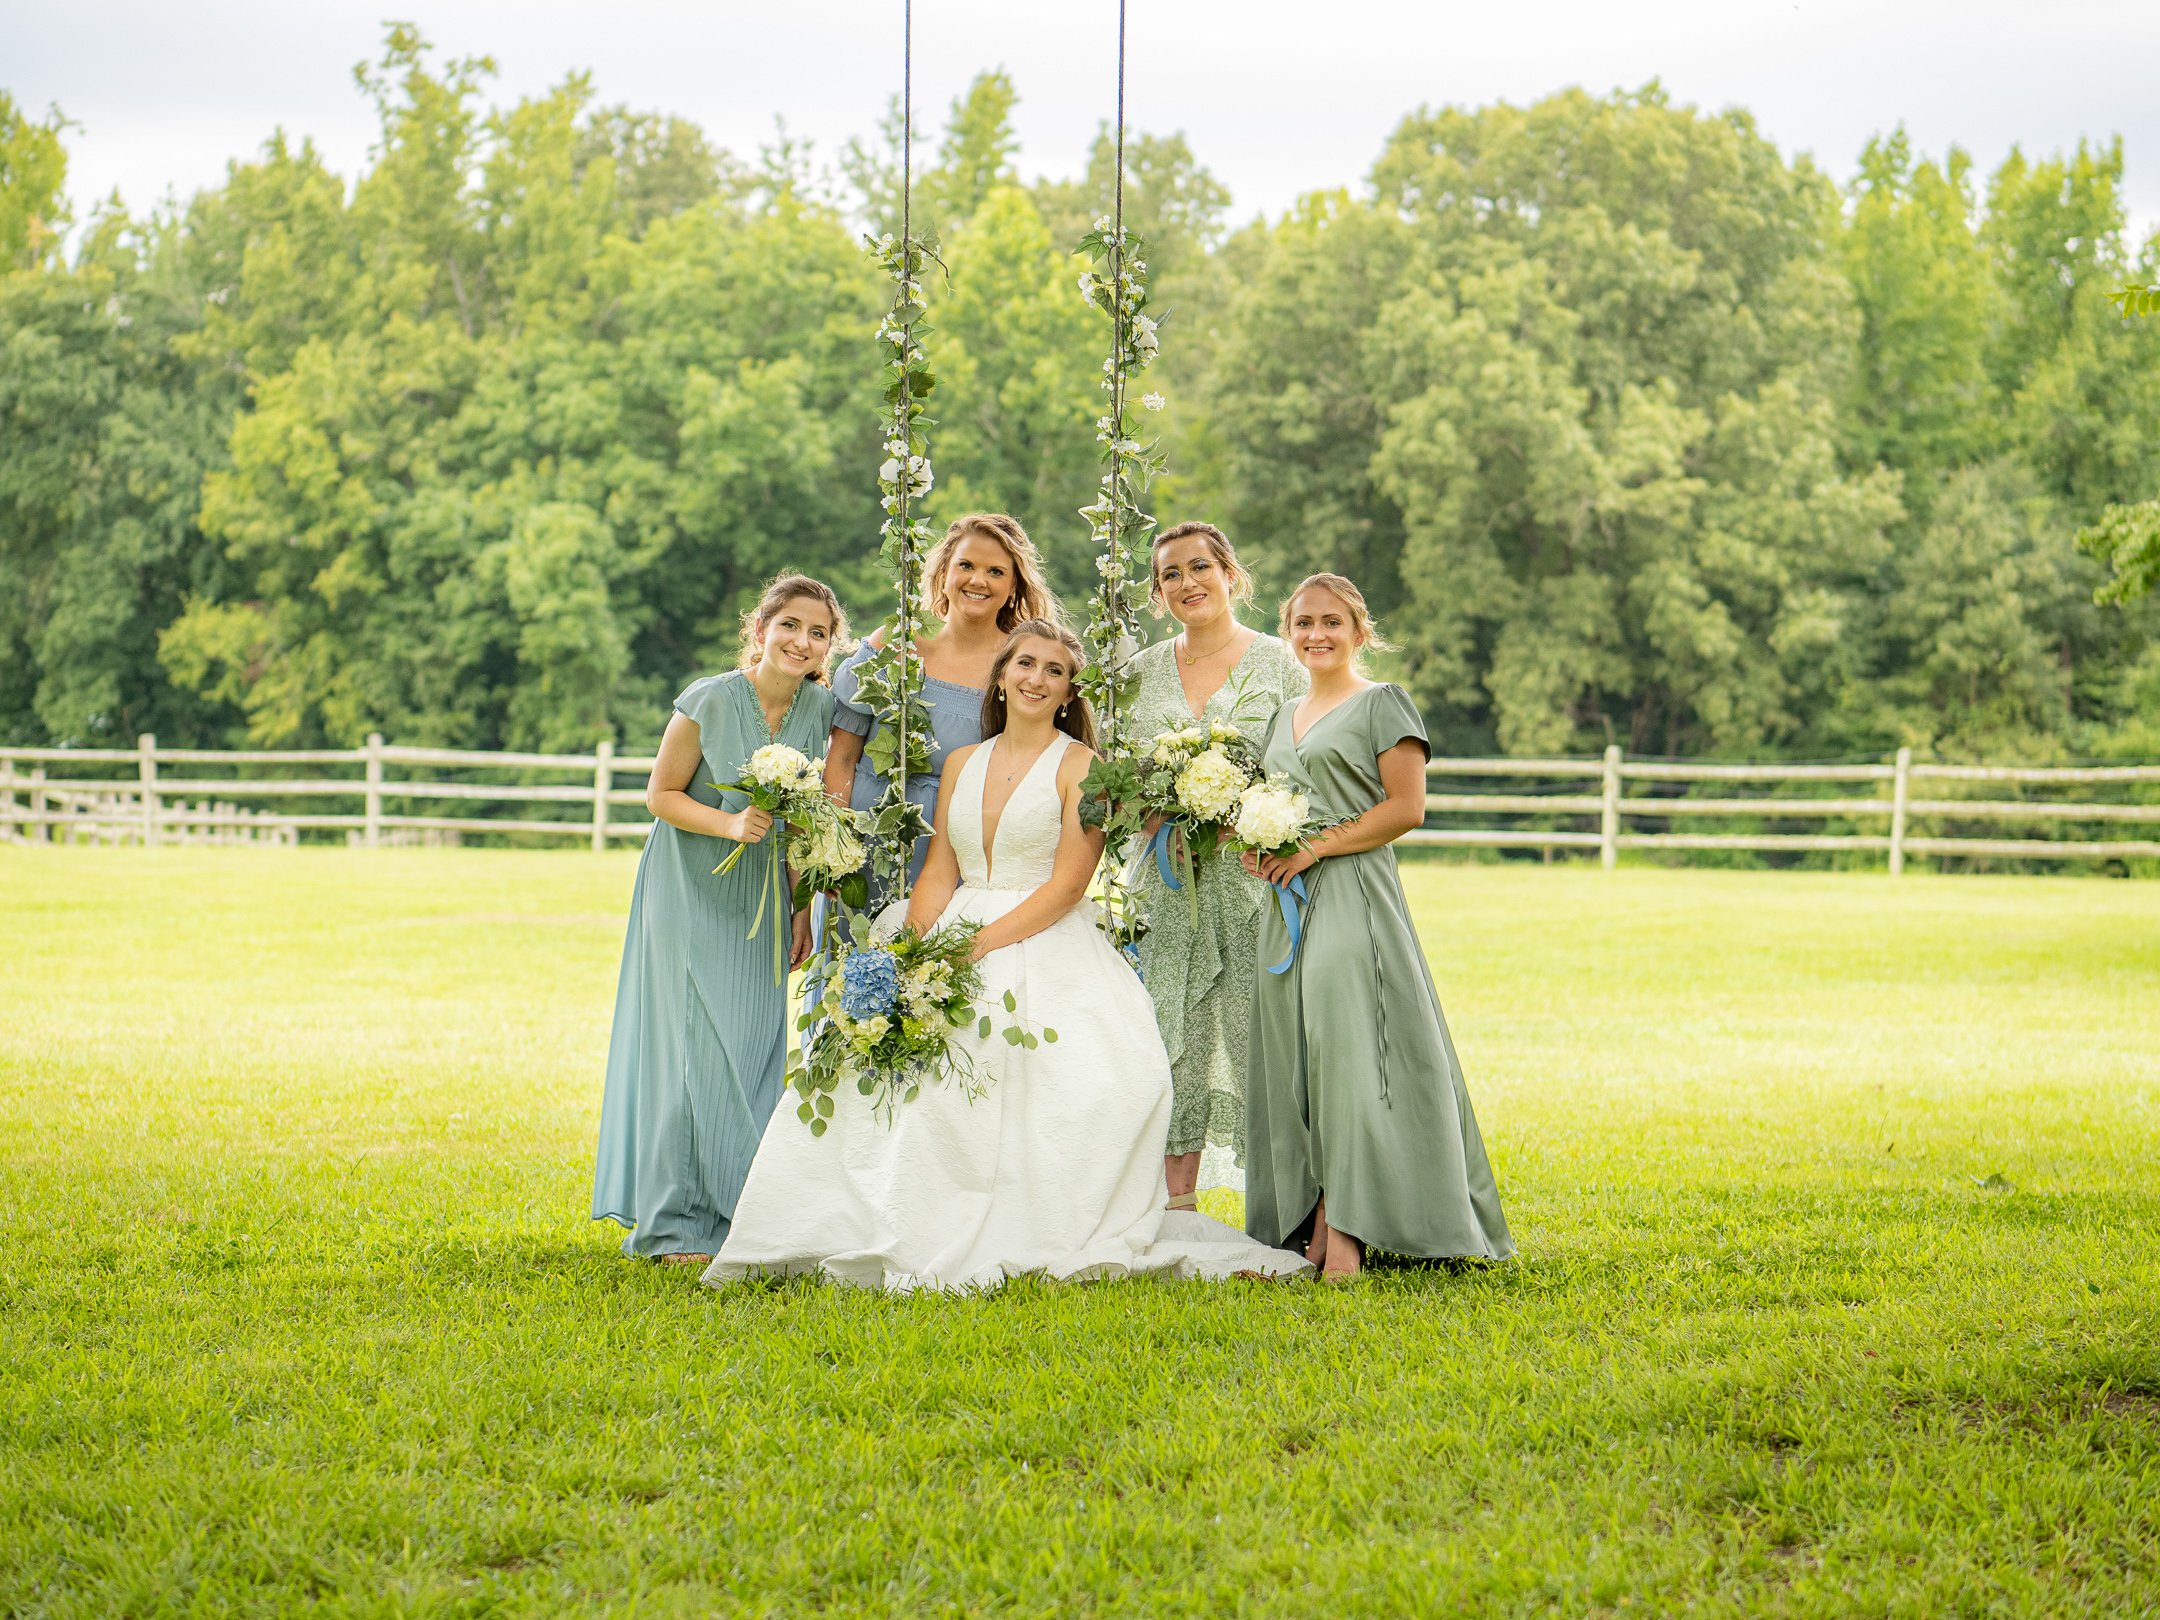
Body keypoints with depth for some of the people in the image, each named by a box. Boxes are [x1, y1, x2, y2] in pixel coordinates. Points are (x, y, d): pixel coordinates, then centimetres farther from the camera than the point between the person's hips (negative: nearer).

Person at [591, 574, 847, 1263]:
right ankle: (678, 1221, 3)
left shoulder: (822, 709, -4)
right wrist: (730, 824, -23)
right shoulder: (709, 701, -16)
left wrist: (802, 906, 3)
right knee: (695, 1045, -5)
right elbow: (660, 794, -8)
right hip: (690, 890, -4)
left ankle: (737, 1211, 17)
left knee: (757, 1046, 4)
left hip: (761, 897, 4)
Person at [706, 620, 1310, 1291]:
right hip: (957, 941, 4)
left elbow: (1067, 884, -8)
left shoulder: (1082, 767, 1)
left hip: (1049, 949, -4)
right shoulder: (962, 763, 17)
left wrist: (978, 945, -16)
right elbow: (939, 871, 14)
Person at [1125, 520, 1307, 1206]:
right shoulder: (1142, 672, 14)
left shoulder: (1278, 661, 3)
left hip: (1255, 874, -3)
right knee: (1173, 1029, 1)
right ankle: (1176, 1211, 7)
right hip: (1167, 882, 3)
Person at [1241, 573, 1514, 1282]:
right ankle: (1313, 1222, 3)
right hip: (1288, 904, 7)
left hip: (1354, 898, -7)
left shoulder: (1382, 703, -1)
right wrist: (1254, 845, 7)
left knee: (1348, 1054, -15)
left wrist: (1317, 847, -14)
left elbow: (1406, 807, -9)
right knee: (1294, 1057, 2)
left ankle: (1344, 1233, -17)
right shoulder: (1284, 716, 21)